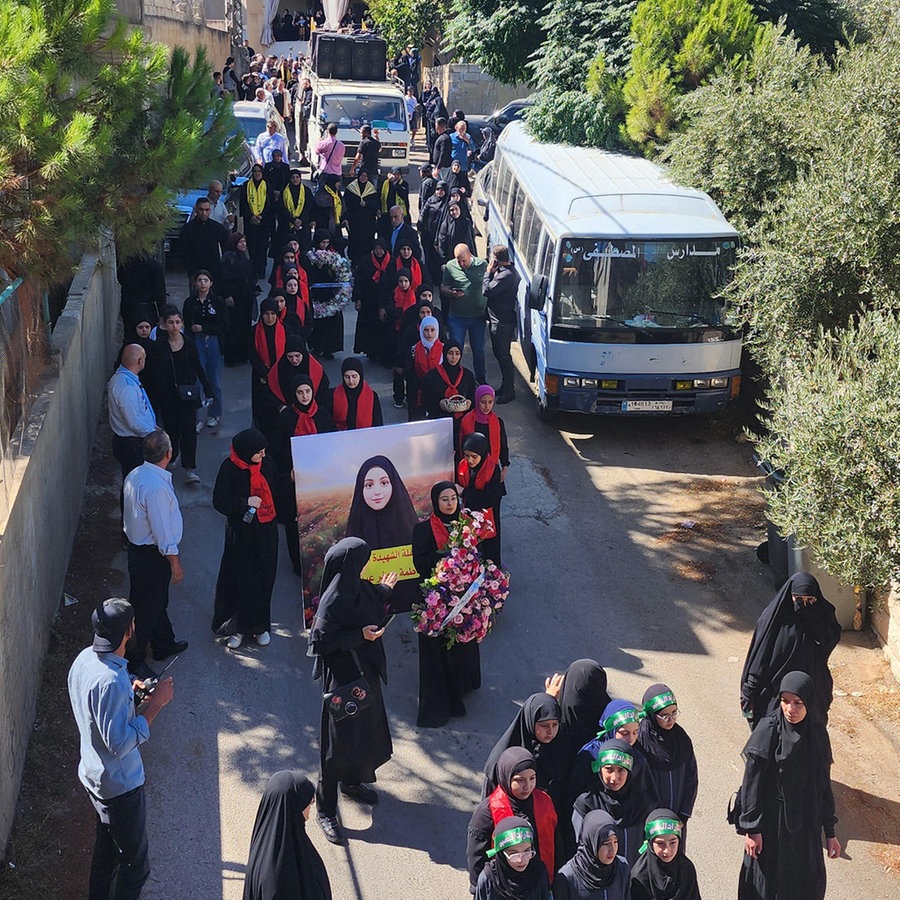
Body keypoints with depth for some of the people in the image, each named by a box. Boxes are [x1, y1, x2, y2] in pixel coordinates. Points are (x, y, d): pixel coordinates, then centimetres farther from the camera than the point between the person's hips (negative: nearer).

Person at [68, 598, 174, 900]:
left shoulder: (85, 659, -6)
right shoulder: (111, 681, -35)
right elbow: (120, 744, -32)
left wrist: (129, 692, 3)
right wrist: (155, 703, -27)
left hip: (92, 774, 9)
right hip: (119, 784, -9)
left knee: (107, 841, 30)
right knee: (135, 860, 11)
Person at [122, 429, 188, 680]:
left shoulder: (135, 475, -1)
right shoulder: (156, 487, -31)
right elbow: (162, 531, -26)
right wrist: (175, 563, -13)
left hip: (138, 544, 10)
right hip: (151, 555, -10)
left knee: (158, 600, 27)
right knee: (145, 607, 6)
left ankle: (164, 644, 46)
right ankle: (135, 661, 21)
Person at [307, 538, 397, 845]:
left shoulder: (359, 589, -1)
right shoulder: (332, 601, -26)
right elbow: (321, 641, -23)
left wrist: (383, 592, 16)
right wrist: (359, 636, -26)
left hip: (365, 672, 9)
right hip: (342, 678, -9)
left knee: (366, 729, 24)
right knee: (337, 741, 1)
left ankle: (352, 781, 49)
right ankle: (325, 811, 14)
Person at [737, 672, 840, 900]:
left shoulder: (818, 733, -3)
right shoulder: (768, 731, -17)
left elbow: (824, 784, 4)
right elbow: (752, 781, -13)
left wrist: (830, 832, 5)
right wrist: (751, 827, -13)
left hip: (806, 822, 4)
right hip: (772, 821, -4)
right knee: (767, 881, 10)